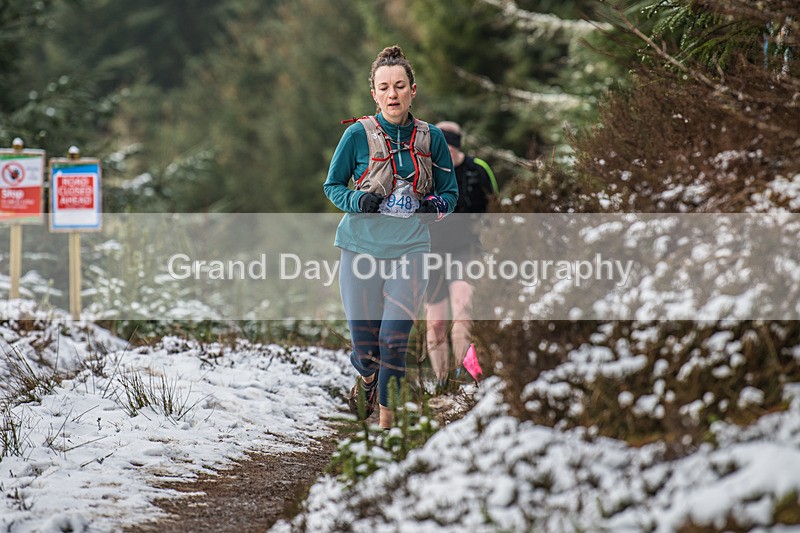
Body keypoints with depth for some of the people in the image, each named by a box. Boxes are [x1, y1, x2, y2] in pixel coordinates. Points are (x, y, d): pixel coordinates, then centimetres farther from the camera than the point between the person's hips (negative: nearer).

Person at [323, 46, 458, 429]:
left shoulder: (431, 138, 3)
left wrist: (437, 205, -9)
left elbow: (450, 191, 13)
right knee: (363, 338, 1)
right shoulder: (359, 134, -3)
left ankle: (386, 417, 4)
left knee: (395, 337, -10)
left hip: (410, 247, 1)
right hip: (362, 244, -1)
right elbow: (332, 185, 6)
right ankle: (367, 379, 36)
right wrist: (358, 201, -14)